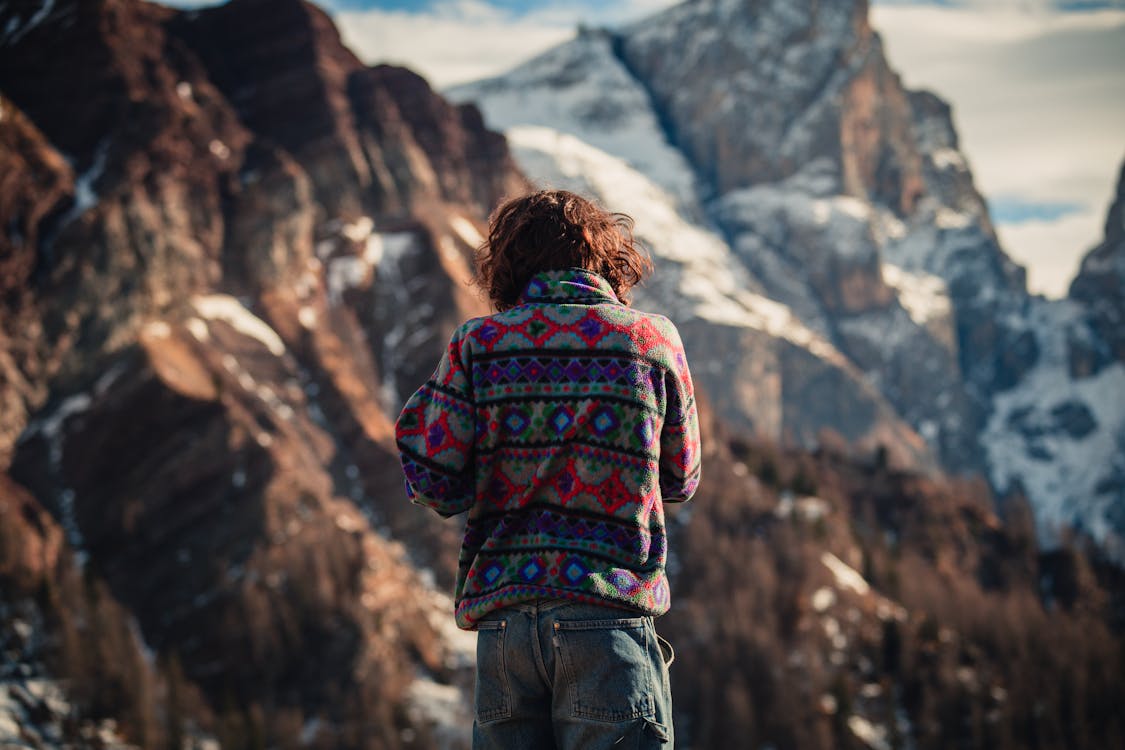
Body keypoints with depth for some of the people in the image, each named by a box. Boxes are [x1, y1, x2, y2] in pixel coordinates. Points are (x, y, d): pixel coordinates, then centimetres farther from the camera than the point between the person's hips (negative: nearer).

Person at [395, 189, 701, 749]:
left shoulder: (476, 345, 5)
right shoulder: (651, 339, 5)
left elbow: (437, 485, 2)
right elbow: (680, 480, 14)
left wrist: (415, 420, 22)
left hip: (501, 618, 2)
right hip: (606, 617, -2)